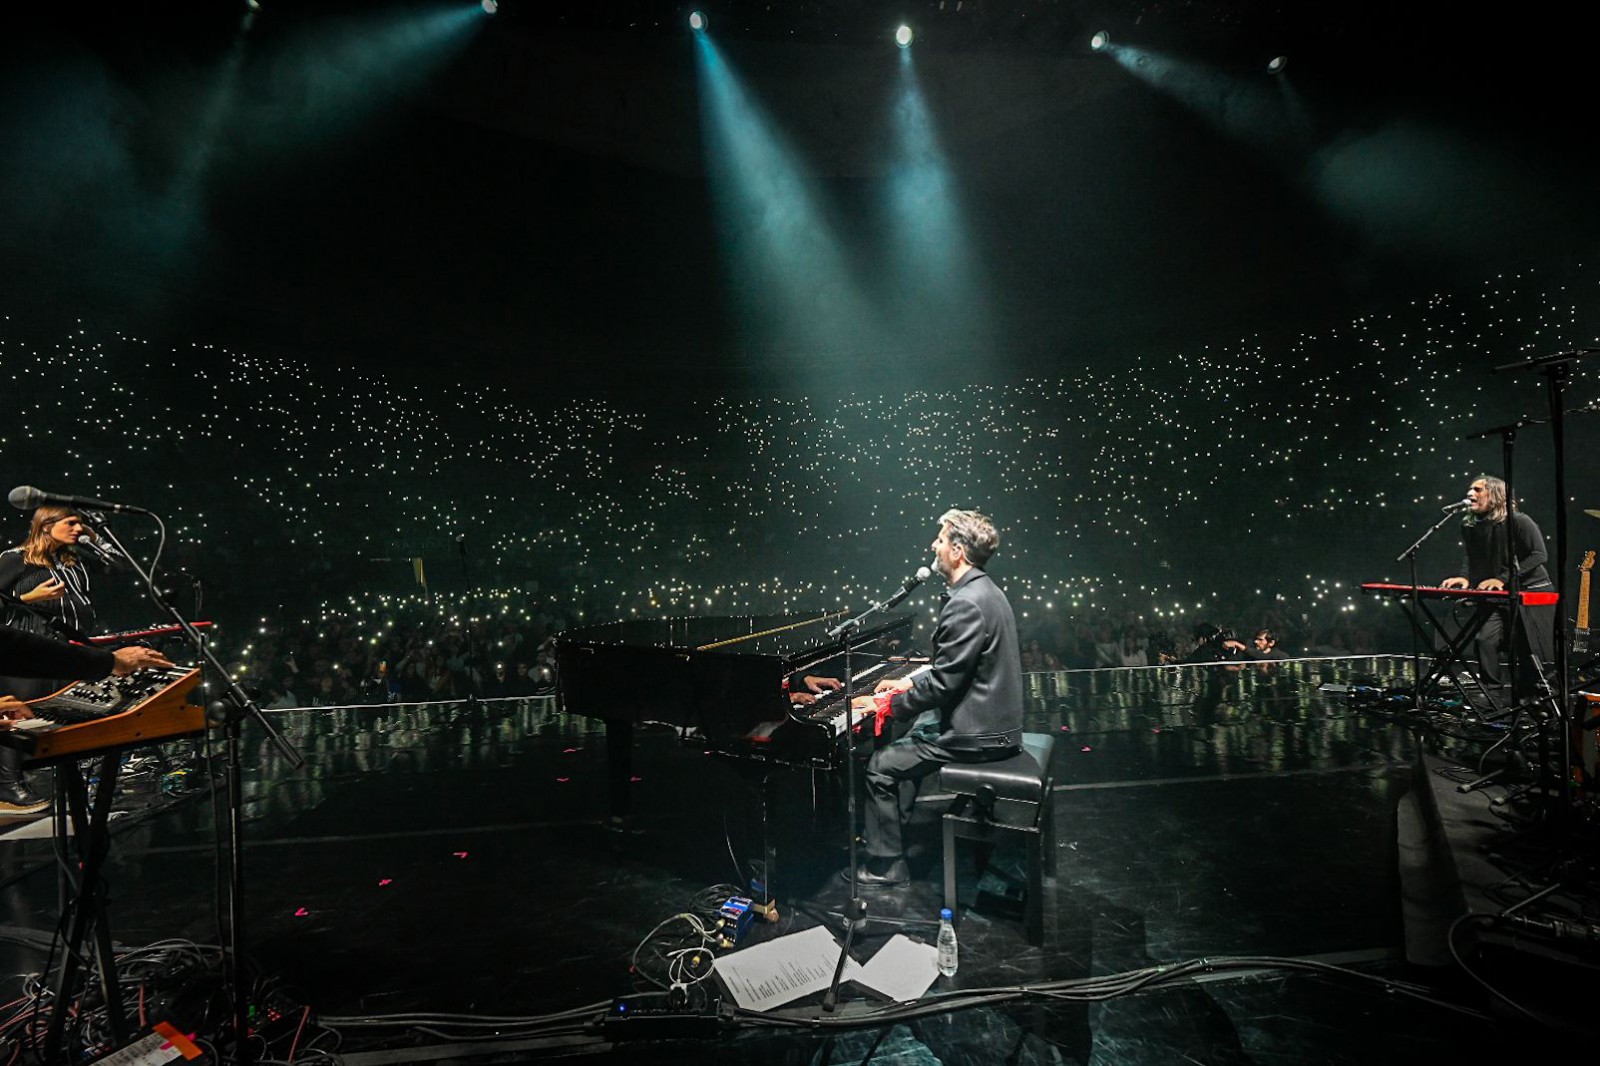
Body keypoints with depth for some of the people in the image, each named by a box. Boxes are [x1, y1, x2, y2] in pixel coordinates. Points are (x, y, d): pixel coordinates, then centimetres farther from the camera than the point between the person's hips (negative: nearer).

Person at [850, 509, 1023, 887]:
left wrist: (888, 704, -12)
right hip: (992, 717, 11)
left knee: (880, 767, -4)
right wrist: (908, 684, 13)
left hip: (978, 733, -10)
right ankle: (893, 834, 34)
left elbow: (943, 684, -24)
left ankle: (886, 865, 12)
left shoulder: (966, 604, -24)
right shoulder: (983, 590, 9)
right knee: (907, 731, 24)